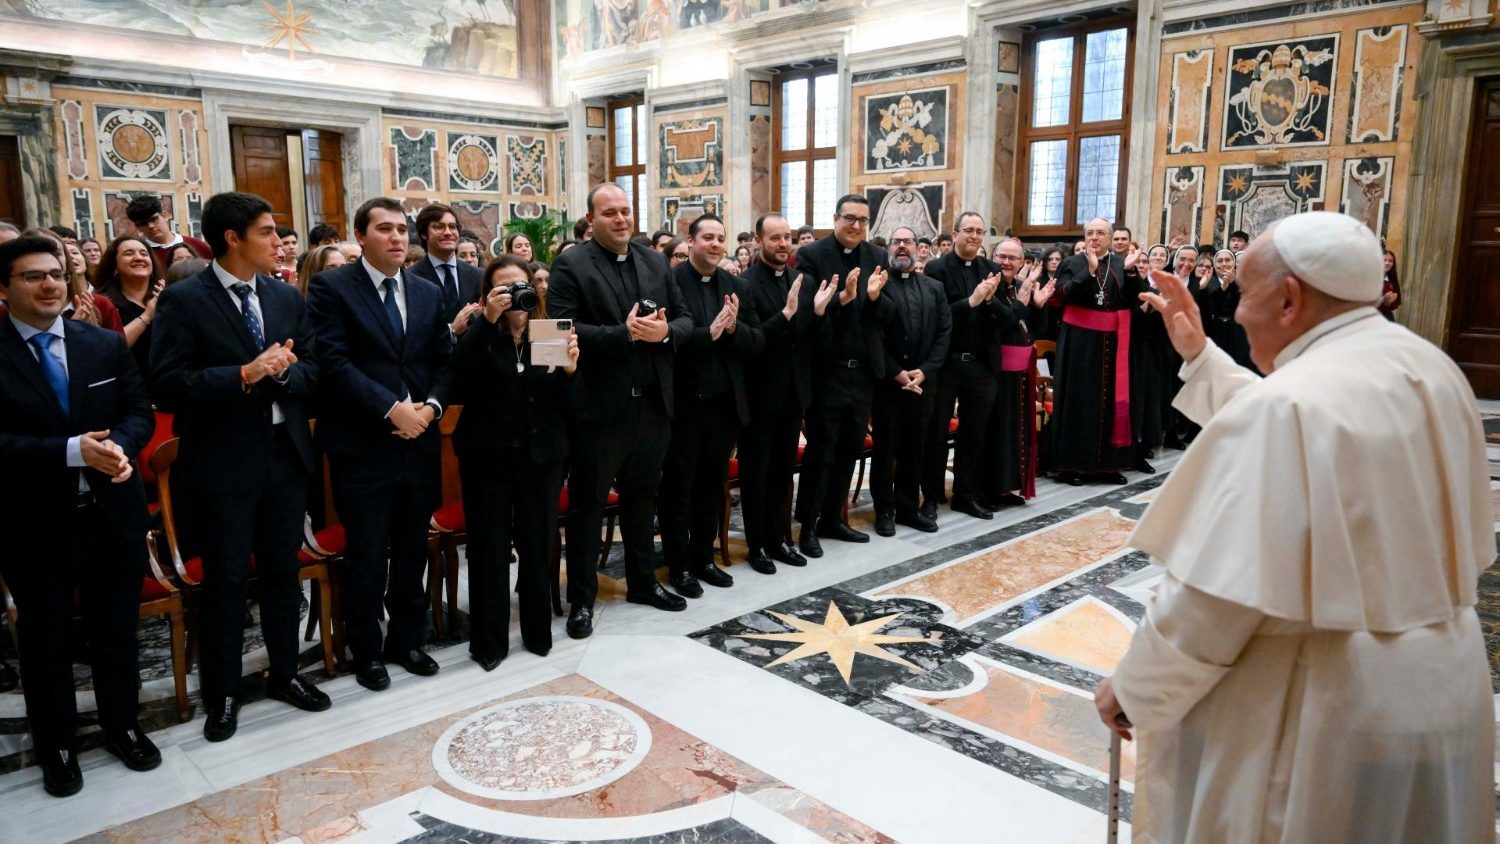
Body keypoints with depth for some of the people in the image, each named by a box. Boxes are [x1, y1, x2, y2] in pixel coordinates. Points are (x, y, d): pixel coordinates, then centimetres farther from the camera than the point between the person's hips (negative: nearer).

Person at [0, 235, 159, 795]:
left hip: (113, 514, 3)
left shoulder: (107, 344, 4)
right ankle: (55, 746, 34)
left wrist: (119, 446, -18)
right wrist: (72, 451, -27)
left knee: (116, 630, 17)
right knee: (45, 640, 14)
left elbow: (140, 412, 3)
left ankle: (121, 726, 37)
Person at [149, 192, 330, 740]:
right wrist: (245, 375, -24)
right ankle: (222, 693, 23)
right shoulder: (184, 300, -9)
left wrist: (286, 370, -13)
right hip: (222, 463, -5)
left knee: (283, 571, 15)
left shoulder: (287, 298, 8)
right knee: (225, 580, 6)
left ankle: (285, 673, 32)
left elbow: (312, 373, 9)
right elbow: (166, 386, -16)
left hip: (285, 456, 5)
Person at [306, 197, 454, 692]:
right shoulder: (330, 287, -4)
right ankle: (367, 652, 21)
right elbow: (333, 361, -14)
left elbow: (444, 359, 10)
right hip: (362, 446, -5)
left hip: (419, 442, 5)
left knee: (412, 551, 14)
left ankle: (407, 641, 29)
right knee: (366, 556, 5)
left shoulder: (428, 292, 12)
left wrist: (430, 407, -8)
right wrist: (392, 408, -18)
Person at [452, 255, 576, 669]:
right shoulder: (480, 333, -2)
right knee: (489, 548, 4)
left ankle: (538, 631, 27)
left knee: (539, 545, 9)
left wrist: (569, 369, -21)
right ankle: (488, 640, 19)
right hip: (487, 452, -1)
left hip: (540, 453, 2)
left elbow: (565, 402, 0)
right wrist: (487, 321, -24)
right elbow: (460, 382, -21)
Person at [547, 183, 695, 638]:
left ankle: (642, 581, 34)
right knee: (587, 505, 5)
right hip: (600, 405, -5)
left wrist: (665, 331, -12)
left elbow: (685, 318, 10)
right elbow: (564, 330, -17)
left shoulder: (654, 261, 11)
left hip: (652, 403, 6)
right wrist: (626, 333, -22)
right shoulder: (571, 265, -6)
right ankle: (582, 598, 17)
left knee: (641, 498, 19)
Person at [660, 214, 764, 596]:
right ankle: (679, 565, 20)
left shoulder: (737, 287, 8)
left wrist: (734, 328, -14)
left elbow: (758, 342, 5)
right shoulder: (669, 282, -8)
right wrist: (709, 332, -25)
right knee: (679, 488, 7)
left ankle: (703, 558, 30)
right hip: (683, 404, -5)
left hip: (724, 404, 5)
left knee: (712, 486, 15)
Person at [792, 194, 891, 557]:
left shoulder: (877, 256, 6)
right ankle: (808, 526, 17)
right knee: (820, 450, 3)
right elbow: (806, 310, -17)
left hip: (863, 369, 6)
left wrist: (874, 296, -18)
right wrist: (843, 297, -30)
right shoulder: (811, 254, -8)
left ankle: (832, 519, 30)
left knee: (850, 449, 15)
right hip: (827, 370, -5)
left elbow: (888, 314, 2)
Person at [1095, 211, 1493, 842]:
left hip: (1320, 705, -8)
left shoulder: (1285, 405, -25)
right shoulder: (1431, 371, 2)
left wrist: (1132, 687, -11)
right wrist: (1199, 355, 16)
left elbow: (1216, 590, -24)